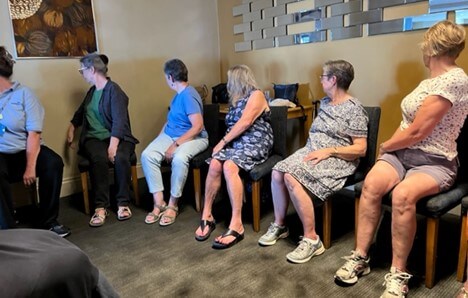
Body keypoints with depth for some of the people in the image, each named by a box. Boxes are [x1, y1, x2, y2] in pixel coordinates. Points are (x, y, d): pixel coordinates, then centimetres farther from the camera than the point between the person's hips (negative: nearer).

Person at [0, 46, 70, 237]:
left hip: (25, 150, 0)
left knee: (54, 163, -28)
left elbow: (33, 133, -7)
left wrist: (31, 167, -17)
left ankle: (48, 222, -13)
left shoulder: (23, 93, 2)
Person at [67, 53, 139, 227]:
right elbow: (80, 112, 38)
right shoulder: (92, 91, 18)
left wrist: (112, 146, -28)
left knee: (121, 158, -37)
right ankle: (101, 206, -28)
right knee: (99, 158, -32)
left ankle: (123, 203, -20)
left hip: (117, 137, -4)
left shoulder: (114, 90, -7)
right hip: (94, 138, 4)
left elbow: (119, 121, -18)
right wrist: (71, 128, 24)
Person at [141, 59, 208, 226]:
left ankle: (173, 205, -21)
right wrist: (159, 139, 9)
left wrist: (176, 145, -26)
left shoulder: (189, 96, -16)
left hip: (194, 138, -8)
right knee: (147, 155, -18)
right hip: (170, 135, 8)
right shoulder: (179, 94, 14)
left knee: (179, 159, -40)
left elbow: (198, 126, -24)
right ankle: (159, 203, -16)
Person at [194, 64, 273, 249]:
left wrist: (223, 142, -12)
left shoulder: (256, 95, -2)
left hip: (255, 144, -6)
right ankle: (207, 216, -17)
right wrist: (224, 142, 0)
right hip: (236, 143, 7)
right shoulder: (236, 100, 24)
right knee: (214, 164, -24)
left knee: (229, 166, -35)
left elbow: (244, 123, -14)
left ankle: (236, 225, -36)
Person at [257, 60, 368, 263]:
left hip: (337, 160, -8)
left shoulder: (354, 109, -7)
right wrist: (312, 148, 8)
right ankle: (279, 225, 1)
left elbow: (360, 149, -13)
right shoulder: (325, 102, 17)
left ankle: (311, 239, -21)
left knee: (292, 178, -30)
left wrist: (329, 151, -20)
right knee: (277, 172, -16)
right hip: (311, 151, 8)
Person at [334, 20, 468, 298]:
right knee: (371, 184, -23)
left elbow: (416, 133, -20)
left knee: (403, 194, -36)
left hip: (434, 162, -7)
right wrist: (389, 146, 0)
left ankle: (398, 274, -21)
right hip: (403, 153, 7)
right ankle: (360, 257, -16)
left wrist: (385, 146, -5)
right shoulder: (431, 80, 14)